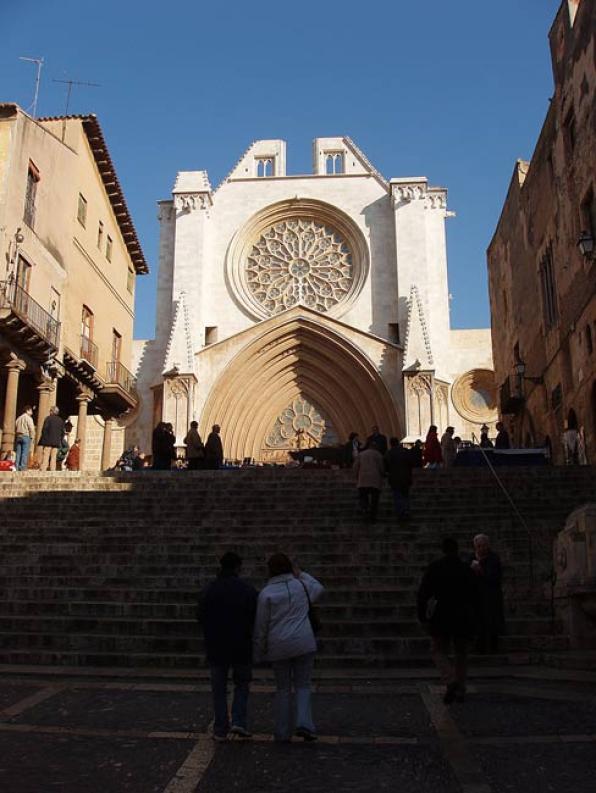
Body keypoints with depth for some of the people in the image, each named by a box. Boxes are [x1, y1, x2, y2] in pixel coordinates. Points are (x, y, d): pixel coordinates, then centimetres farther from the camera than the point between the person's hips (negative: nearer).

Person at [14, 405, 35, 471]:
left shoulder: (19, 418, 16)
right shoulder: (28, 418, -4)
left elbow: (15, 429, 15)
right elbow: (31, 429, -12)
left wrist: (16, 437, 17)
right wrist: (32, 437, -4)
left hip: (18, 436, 6)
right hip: (26, 436, -6)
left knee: (18, 453, 5)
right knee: (25, 453, -6)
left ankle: (16, 467, 2)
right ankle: (23, 468, -11)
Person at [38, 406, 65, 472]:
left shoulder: (48, 418, -1)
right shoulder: (61, 421, 14)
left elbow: (44, 429, -7)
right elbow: (62, 433, 12)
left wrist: (43, 439, -1)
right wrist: (60, 442, 16)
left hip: (47, 442, -4)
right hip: (56, 443, 4)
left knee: (45, 457, -6)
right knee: (53, 458, 4)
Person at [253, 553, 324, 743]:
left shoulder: (266, 593, -5)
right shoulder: (301, 585, 0)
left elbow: (261, 626, -2)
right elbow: (319, 589, 23)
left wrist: (259, 652, 8)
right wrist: (300, 574, 22)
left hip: (279, 647, -1)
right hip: (304, 644, 1)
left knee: (283, 689, 12)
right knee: (303, 685, 11)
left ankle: (283, 733, 16)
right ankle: (304, 723, -7)